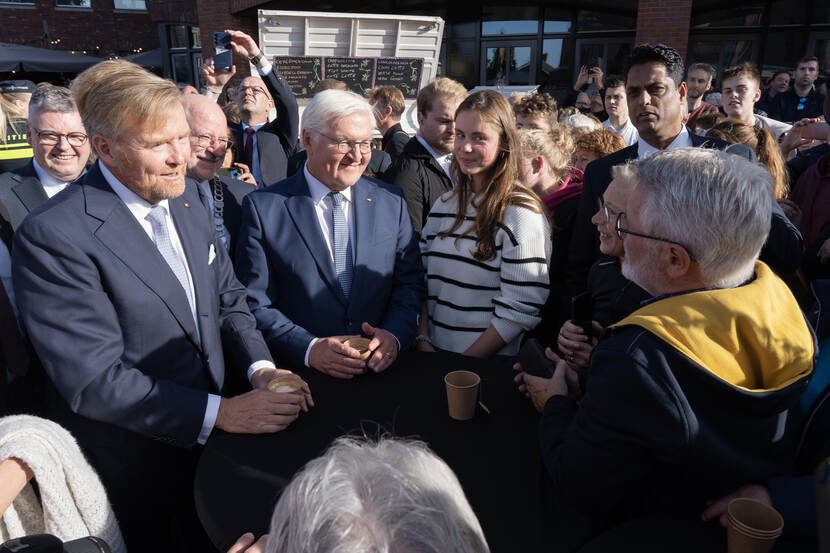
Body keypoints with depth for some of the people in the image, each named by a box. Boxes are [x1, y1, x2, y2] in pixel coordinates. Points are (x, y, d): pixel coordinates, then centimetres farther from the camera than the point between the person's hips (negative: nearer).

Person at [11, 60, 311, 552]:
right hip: (129, 473, -6)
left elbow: (228, 298, 2)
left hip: (207, 440, 6)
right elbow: (93, 380, -25)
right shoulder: (53, 236, -24)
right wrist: (220, 413, -27)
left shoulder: (185, 197, -2)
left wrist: (261, 368, -14)